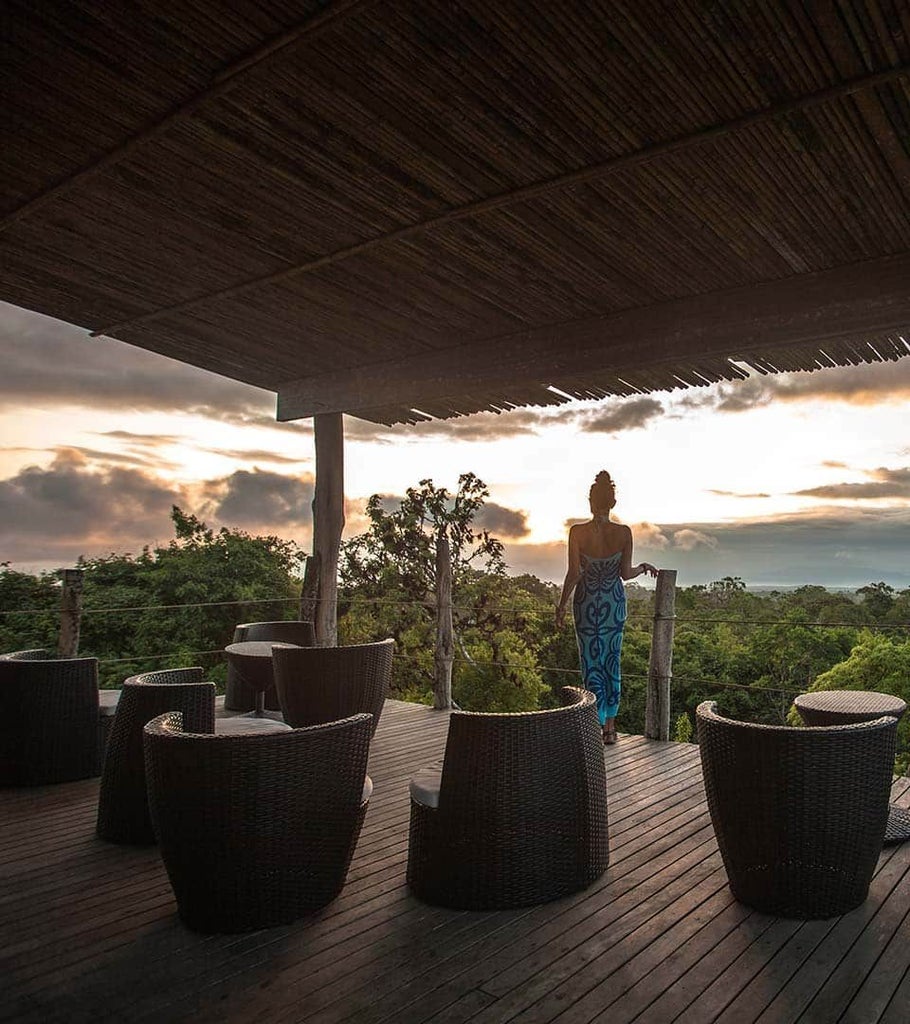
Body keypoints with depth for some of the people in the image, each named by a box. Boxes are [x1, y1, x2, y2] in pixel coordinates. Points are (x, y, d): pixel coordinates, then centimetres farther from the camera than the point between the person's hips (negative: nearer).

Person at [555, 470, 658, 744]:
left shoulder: (578, 532, -15)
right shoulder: (624, 533, -10)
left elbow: (574, 574, -13)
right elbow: (626, 573, -5)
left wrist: (561, 605, -2)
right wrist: (644, 567, 16)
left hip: (587, 603, -2)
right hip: (615, 601, 2)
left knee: (592, 663, 7)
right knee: (612, 662, 14)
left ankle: (598, 725, 6)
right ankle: (610, 726, 20)